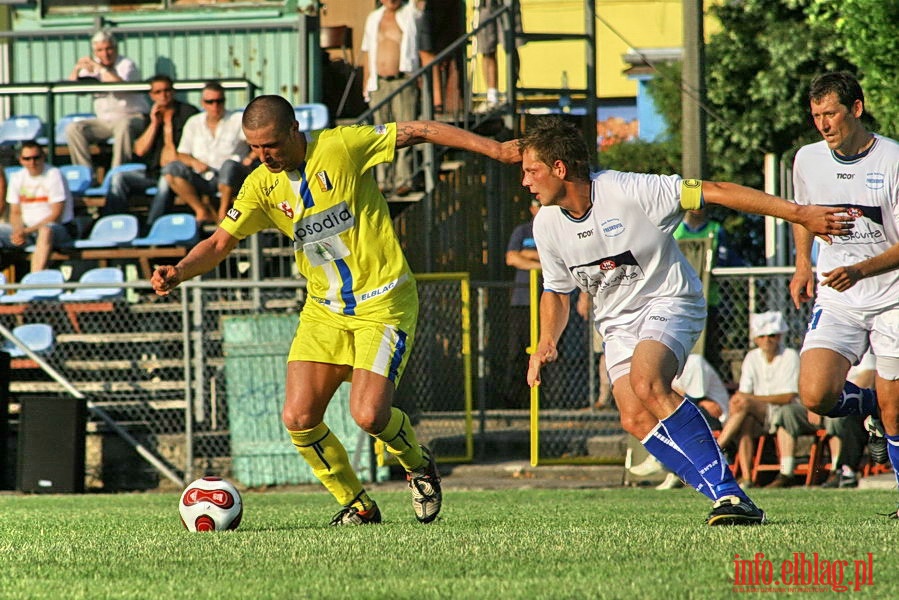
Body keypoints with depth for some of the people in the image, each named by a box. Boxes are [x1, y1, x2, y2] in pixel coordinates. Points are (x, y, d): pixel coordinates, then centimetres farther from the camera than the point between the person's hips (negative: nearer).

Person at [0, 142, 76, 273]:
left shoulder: (54, 175, -8)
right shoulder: (17, 178, 9)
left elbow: (56, 215, -12)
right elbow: (15, 213, 11)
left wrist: (28, 231, -18)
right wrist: (18, 232, -11)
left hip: (60, 229, -6)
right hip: (26, 229, 6)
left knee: (46, 230, -40)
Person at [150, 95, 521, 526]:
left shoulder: (340, 146, -13)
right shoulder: (261, 186, 0)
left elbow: (419, 132, -9)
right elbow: (220, 243, 3)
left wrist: (495, 149, -12)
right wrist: (179, 272, -17)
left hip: (382, 303, -5)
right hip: (324, 310, 5)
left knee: (368, 414, -20)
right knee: (298, 420, -9)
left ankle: (418, 464, 14)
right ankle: (357, 505, 13)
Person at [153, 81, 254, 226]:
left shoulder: (238, 120, 5)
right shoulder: (194, 123, 15)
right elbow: (182, 155, 11)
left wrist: (250, 157, -24)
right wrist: (193, 162, -11)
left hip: (231, 181, -3)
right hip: (203, 179, 3)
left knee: (230, 165, -38)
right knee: (171, 169, -21)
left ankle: (223, 213, -20)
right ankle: (203, 211, -16)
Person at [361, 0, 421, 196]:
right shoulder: (373, 18, 15)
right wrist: (366, 84, 15)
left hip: (403, 82, -4)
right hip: (379, 84, 4)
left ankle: (403, 180, -8)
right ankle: (384, 180, 9)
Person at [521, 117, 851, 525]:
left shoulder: (629, 192, -22)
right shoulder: (547, 224, -2)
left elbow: (716, 193, -20)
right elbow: (556, 292, 15)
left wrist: (799, 214, -23)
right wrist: (546, 343, -4)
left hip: (669, 301, -6)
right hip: (617, 321, 6)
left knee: (647, 384, -33)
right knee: (635, 419, -17)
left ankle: (730, 493, -30)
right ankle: (727, 500, -11)